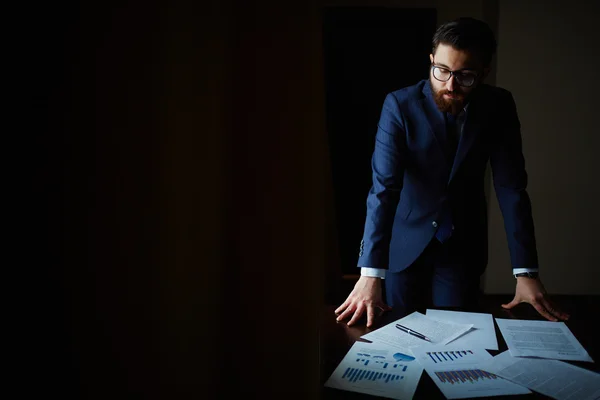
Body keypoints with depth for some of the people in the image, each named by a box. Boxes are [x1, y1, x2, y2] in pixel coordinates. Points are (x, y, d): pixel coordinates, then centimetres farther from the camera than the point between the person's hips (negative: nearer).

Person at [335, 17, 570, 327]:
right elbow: (383, 187, -26)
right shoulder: (400, 105, -20)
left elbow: (511, 188, -13)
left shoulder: (498, 107, -12)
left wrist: (525, 272, -21)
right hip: (407, 239, -1)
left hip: (463, 243, 2)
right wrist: (370, 273, -35)